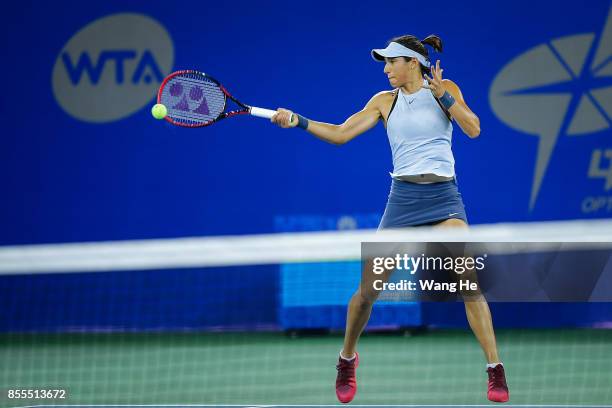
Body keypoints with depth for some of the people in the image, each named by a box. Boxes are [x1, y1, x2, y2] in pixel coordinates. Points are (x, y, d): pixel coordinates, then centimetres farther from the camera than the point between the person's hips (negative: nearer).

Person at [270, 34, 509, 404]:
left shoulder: (444, 89, 5)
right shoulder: (385, 101, 10)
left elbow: (473, 129, -6)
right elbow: (340, 133, 7)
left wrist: (443, 95, -15)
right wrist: (297, 121, -4)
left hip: (444, 197, -2)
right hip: (402, 197, 2)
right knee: (369, 288, 0)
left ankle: (495, 369, -11)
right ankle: (347, 358, 24)